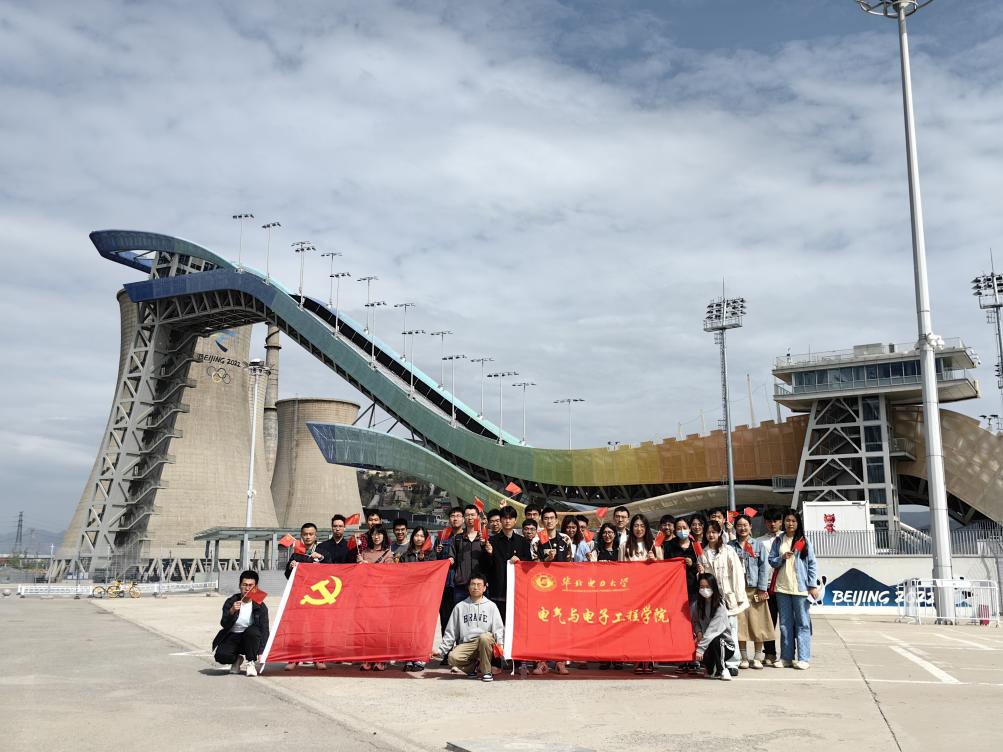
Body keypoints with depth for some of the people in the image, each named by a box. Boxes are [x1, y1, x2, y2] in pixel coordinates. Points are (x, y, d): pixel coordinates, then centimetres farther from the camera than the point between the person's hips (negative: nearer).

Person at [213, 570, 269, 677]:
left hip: (250, 639, -1)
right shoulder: (230, 602, -6)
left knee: (252, 631, -35)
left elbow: (264, 630, -13)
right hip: (232, 637, 1)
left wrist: (261, 652, -25)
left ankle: (251, 663, -13)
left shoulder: (260, 607, -9)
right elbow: (224, 624, -15)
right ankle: (237, 659, 9)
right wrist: (232, 611, -37)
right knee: (221, 656, -28)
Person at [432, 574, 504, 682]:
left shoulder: (491, 606, 10)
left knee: (484, 637, -37)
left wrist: (500, 644, -15)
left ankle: (486, 672, -16)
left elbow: (498, 629, 4)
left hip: (486, 643, -1)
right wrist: (441, 650, 7)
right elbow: (450, 631, 14)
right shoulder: (460, 606, 13)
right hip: (466, 644, 1)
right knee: (453, 657, -29)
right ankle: (474, 666, 3)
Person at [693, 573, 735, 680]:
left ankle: (722, 670, -13)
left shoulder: (720, 606, -18)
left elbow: (713, 629, -24)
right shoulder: (697, 605, 1)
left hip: (724, 644, -3)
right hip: (707, 641, 3)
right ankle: (712, 668, 4)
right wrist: (698, 632, -12)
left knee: (715, 641, -38)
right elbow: (695, 622, 12)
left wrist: (700, 648, -28)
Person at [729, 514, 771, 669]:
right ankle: (744, 658, 12)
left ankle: (757, 657, 11)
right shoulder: (730, 546, 8)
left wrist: (762, 589, -7)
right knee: (740, 624, 2)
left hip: (755, 589, -1)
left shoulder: (758, 545, 7)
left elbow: (764, 567, 1)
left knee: (757, 623, -1)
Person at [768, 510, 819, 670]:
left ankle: (804, 658, 2)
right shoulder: (778, 541, 9)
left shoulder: (804, 541, 1)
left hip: (800, 587, -3)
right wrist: (782, 558, -12)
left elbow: (812, 564, 0)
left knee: (802, 623, -1)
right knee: (785, 623, 8)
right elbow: (771, 561, 9)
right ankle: (786, 657, 14)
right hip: (782, 587, 3)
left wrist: (813, 585, -6)